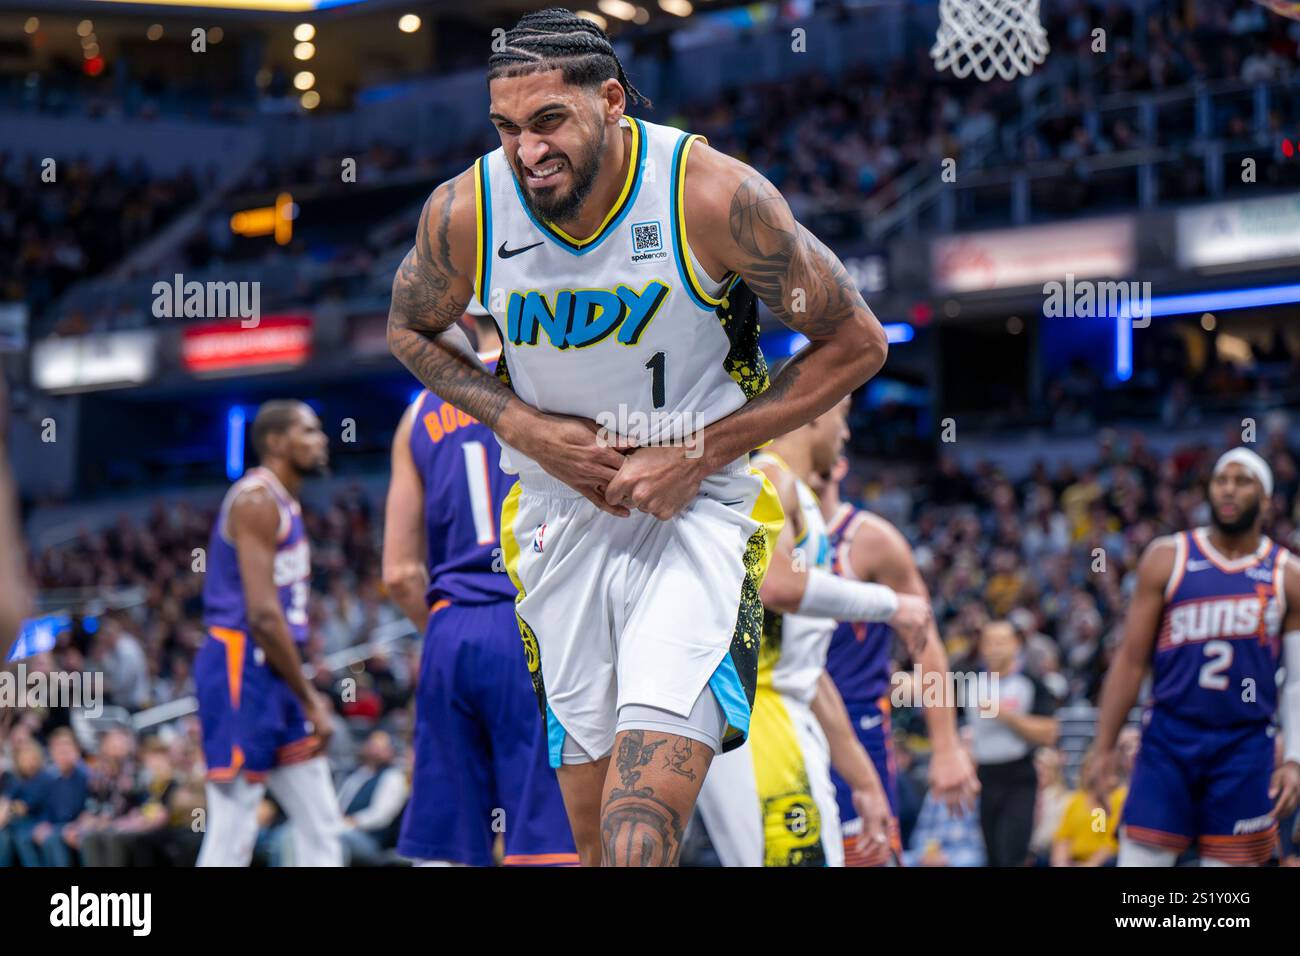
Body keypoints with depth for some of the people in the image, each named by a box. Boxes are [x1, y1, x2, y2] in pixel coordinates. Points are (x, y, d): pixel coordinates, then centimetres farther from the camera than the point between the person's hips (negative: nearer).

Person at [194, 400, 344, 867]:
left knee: (321, 826, 10)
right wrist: (309, 700, -15)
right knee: (232, 833, -9)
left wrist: (307, 696, 16)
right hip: (241, 670, -10)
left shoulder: (285, 505, 18)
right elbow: (262, 615, -20)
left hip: (272, 672, 10)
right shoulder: (257, 500, -13)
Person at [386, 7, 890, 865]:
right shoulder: (465, 213, -12)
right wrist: (523, 426, -8)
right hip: (562, 507, 3)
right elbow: (412, 331, 10)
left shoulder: (714, 197, -19)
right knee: (595, 829, 9)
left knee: (642, 831, -23)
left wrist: (704, 452, -15)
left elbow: (856, 343, -8)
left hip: (699, 505, -3)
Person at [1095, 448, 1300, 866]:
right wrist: (1103, 749, -1)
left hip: (1245, 749, 1)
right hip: (1169, 741, -1)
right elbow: (1131, 659, 3)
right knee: (1140, 859, -7)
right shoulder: (1168, 559, 2)